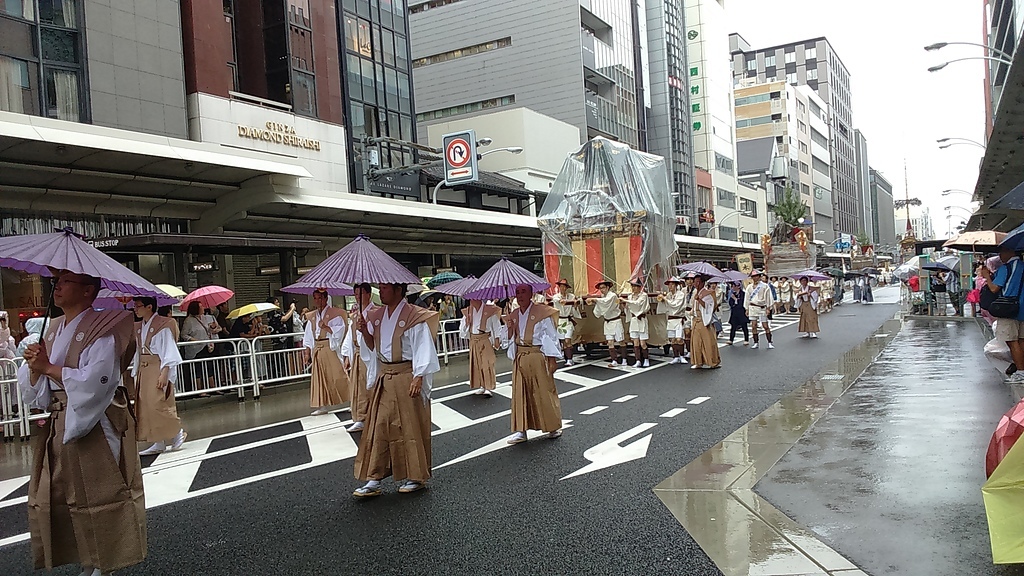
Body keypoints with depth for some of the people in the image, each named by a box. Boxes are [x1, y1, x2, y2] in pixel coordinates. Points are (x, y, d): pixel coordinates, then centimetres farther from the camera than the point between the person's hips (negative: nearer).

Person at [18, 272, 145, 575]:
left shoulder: (101, 331, -11)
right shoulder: (53, 330, 12)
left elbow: (93, 381, -22)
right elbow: (33, 386, 11)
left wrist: (49, 367, -14)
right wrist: (34, 367, -10)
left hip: (93, 425, -7)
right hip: (58, 425, 8)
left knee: (96, 498, 0)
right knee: (57, 498, 11)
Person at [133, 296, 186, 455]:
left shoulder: (163, 325, -10)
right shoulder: (138, 327, 13)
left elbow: (169, 351, -12)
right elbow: (137, 351, 18)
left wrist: (164, 373, -18)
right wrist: (136, 373, 13)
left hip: (158, 369, -8)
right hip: (143, 371, 8)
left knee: (158, 405, -10)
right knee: (145, 407, 6)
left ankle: (177, 431, 9)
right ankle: (159, 443, 11)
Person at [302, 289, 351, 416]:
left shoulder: (334, 313, -3)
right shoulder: (312, 316, 13)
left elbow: (340, 329, -12)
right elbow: (309, 337, 14)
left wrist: (326, 327, -20)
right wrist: (307, 353, 8)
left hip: (331, 348, -6)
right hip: (317, 349, 6)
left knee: (337, 376, -8)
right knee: (320, 378, 6)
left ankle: (351, 401, 1)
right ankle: (323, 406, 12)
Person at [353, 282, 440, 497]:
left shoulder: (414, 317, -11)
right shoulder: (376, 316, 9)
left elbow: (423, 349, -12)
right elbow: (372, 347, 16)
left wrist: (418, 378, -19)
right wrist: (365, 333, -3)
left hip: (406, 377, -6)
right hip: (384, 378, 6)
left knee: (410, 426, 2)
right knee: (379, 427, 5)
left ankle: (416, 477, 17)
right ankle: (374, 480, 10)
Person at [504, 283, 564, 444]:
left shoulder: (542, 312, -6)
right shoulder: (513, 316, 9)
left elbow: (551, 336, -5)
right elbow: (510, 339, 17)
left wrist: (552, 359, -8)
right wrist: (509, 329, -4)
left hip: (537, 356, -5)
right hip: (520, 357, 5)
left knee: (544, 392, 1)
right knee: (520, 393, 3)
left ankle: (554, 427, 17)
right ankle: (520, 431, 7)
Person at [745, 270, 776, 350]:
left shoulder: (765, 286, -1)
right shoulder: (750, 287, 8)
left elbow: (768, 297, -1)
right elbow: (747, 298, 13)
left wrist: (768, 308, -5)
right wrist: (747, 309, 10)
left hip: (762, 307, -2)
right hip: (752, 307, 3)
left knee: (765, 326, -3)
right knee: (754, 326, 2)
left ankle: (770, 342, 5)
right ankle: (755, 343, 9)